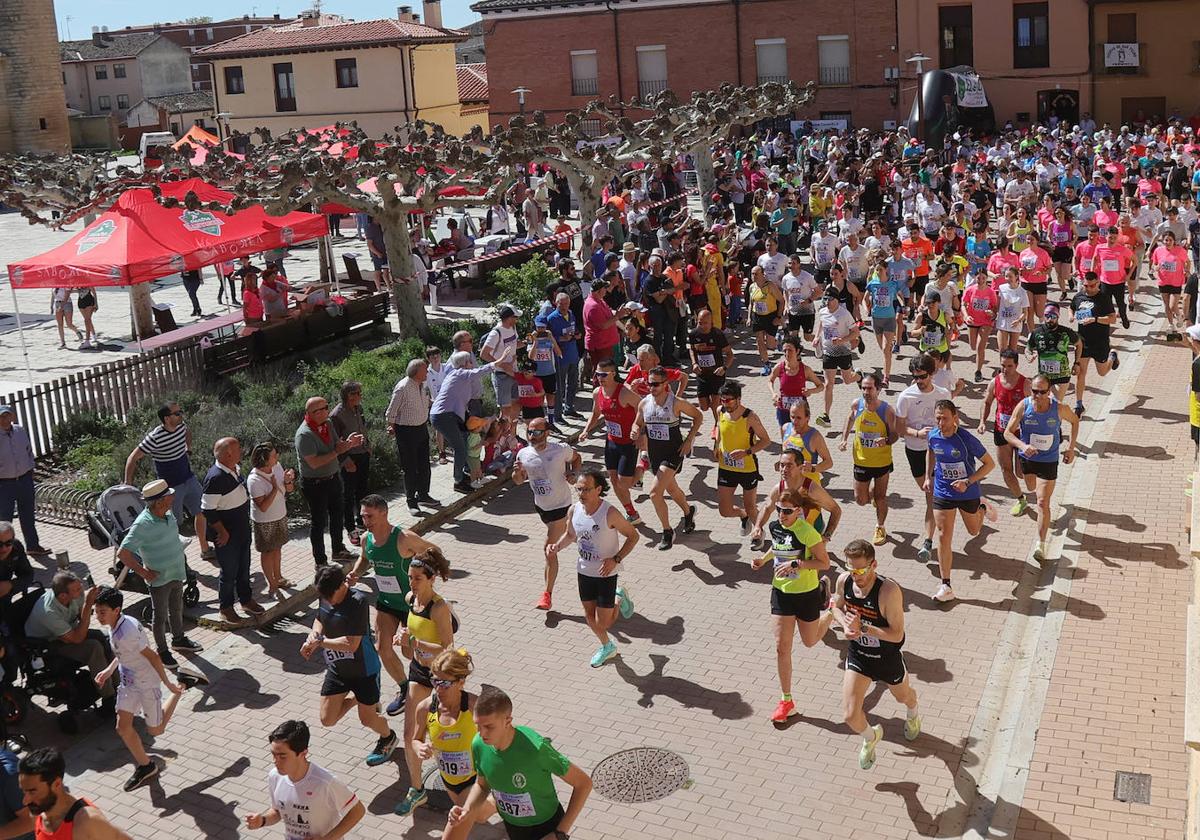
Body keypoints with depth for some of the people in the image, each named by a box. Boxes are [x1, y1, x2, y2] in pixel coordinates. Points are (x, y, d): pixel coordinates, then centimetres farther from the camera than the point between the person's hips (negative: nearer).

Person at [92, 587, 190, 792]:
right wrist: (109, 670, 8)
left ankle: (179, 690, 28)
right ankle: (146, 767, 16)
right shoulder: (115, 625, -4)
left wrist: (168, 683, -20)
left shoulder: (128, 631, -33)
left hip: (147, 682, -8)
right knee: (123, 727, 0)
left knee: (155, 730, 10)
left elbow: (153, 657, -26)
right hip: (128, 681, 8)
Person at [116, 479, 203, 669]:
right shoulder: (143, 524, -28)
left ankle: (178, 640, 44)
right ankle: (162, 651, 27)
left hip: (176, 573, 7)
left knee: (177, 609, 24)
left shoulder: (168, 515, -4)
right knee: (160, 616, 11)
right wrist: (143, 572, -21)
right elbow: (122, 553, -28)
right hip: (159, 578, -7)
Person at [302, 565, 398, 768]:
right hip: (337, 669, 6)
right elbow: (320, 620, 13)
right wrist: (313, 636, -9)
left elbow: (351, 644, -31)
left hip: (364, 669, -6)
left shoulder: (358, 602, -29)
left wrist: (320, 642, -24)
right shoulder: (326, 597, -7)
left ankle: (388, 738, 41)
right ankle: (356, 698, 33)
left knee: (367, 719, 8)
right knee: (327, 719, 5)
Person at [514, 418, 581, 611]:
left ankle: (547, 594, -3)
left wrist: (572, 474, -14)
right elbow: (518, 481, 4)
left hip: (560, 505, -5)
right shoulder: (524, 454, -10)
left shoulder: (561, 450, -19)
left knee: (548, 548, -11)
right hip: (541, 505, 5)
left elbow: (577, 458, 4)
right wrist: (517, 472, -19)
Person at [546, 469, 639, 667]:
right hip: (583, 571, 5)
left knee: (603, 623, -2)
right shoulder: (574, 510, -9)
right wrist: (556, 546, -10)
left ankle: (619, 599, 29)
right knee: (590, 617, 15)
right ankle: (607, 647, 43)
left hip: (606, 573, -5)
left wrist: (615, 559, -24)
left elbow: (633, 536, -14)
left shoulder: (610, 513, -25)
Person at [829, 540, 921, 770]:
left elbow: (897, 634, -29)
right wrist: (845, 625, -17)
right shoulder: (844, 581, -18)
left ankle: (913, 714, 68)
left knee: (902, 695, 29)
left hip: (888, 657, -3)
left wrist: (862, 627, -36)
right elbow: (837, 608, 4)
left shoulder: (889, 591, -34)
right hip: (857, 655, 3)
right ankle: (870, 737, 32)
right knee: (850, 715, -4)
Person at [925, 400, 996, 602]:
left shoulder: (967, 439, -25)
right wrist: (928, 476, 10)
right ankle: (945, 586, 0)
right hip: (942, 493, 2)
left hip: (968, 493, -2)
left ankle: (982, 508, 58)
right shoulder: (933, 436, -11)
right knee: (944, 537, -5)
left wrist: (968, 482, -25)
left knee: (974, 531, 23)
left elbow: (990, 464, -16)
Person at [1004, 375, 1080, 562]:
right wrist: (1023, 446, -35)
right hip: (1027, 457, 3)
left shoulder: (1059, 409, -19)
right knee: (1031, 489, 29)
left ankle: (1041, 544, 1)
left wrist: (1071, 448, 0)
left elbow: (1075, 421, 3)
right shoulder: (1023, 406, -19)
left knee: (1043, 503, -7)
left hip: (1048, 461, -3)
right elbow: (1008, 433, -16)